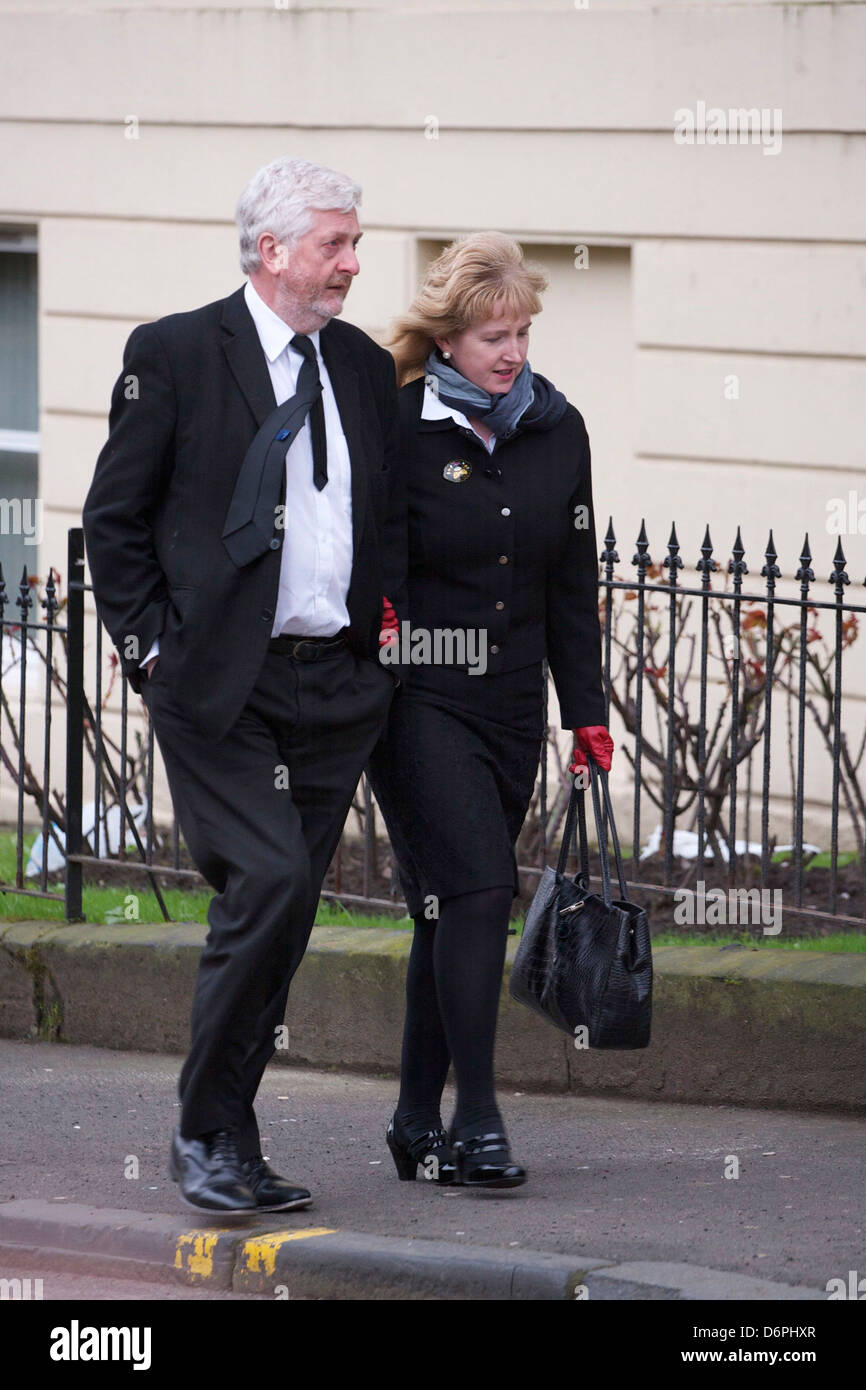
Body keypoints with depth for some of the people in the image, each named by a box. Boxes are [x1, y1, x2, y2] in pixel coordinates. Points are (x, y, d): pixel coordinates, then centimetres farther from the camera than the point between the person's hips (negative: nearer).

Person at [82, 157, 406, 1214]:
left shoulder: (364, 367, 14)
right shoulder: (173, 354, -3)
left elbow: (390, 520, 23)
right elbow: (114, 517, 0)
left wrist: (386, 621, 9)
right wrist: (150, 648, -5)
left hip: (337, 683, 6)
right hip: (221, 683, -6)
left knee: (280, 913, 6)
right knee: (266, 886, -17)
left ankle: (226, 1142, 15)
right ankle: (207, 1135, -5)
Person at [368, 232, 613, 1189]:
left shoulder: (557, 430, 7)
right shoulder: (395, 427, -9)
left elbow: (573, 582, 14)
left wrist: (587, 710, 12)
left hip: (511, 704, 5)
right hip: (417, 700, -5)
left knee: (451, 908, 9)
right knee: (476, 889, -16)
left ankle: (417, 1122, 16)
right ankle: (476, 1122, -14)